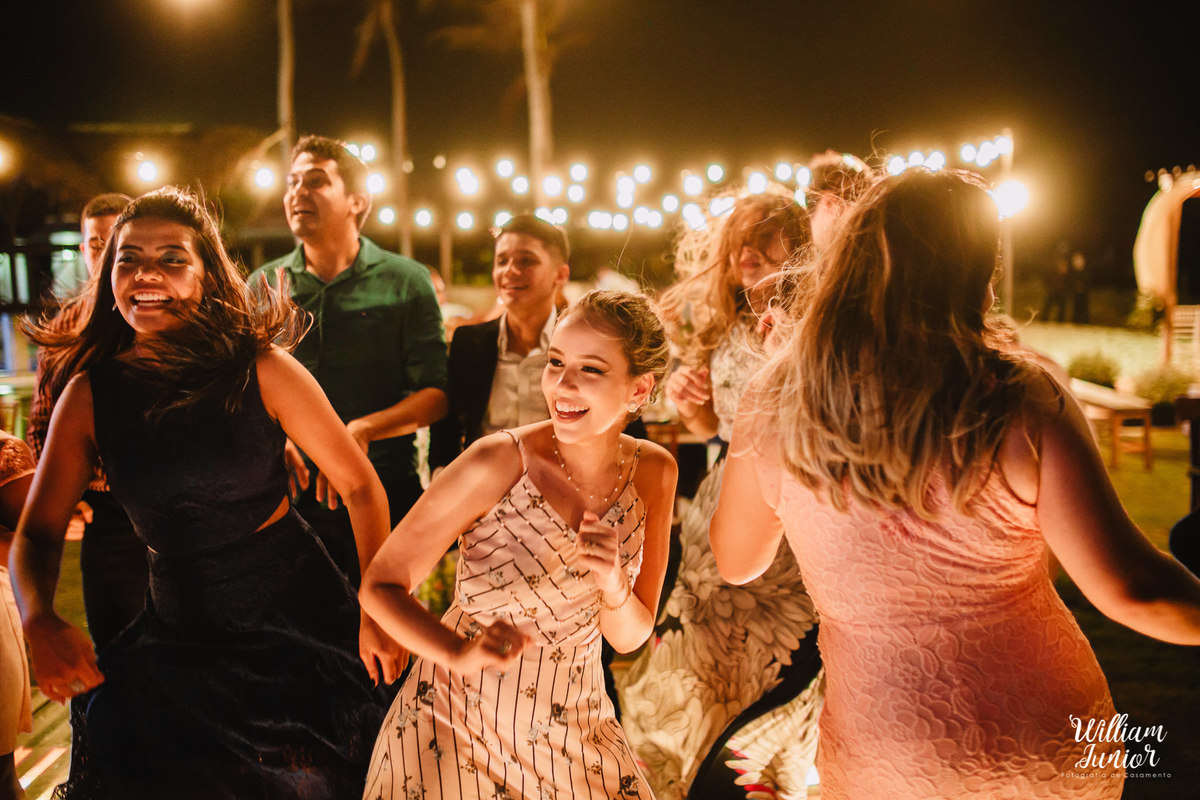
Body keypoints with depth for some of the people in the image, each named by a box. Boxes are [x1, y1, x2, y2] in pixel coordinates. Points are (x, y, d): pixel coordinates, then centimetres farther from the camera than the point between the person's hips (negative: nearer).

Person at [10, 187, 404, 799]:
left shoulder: (261, 370, -11)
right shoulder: (90, 395, -3)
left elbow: (361, 486, -7)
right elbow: (38, 532, 1)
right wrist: (39, 622, -19)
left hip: (298, 622, -2)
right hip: (177, 630, 2)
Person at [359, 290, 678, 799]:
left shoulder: (653, 471, -6)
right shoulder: (498, 462, -20)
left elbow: (628, 638, -1)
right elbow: (380, 586, -15)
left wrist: (614, 584, -22)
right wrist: (460, 653, -31)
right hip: (458, 728, -4)